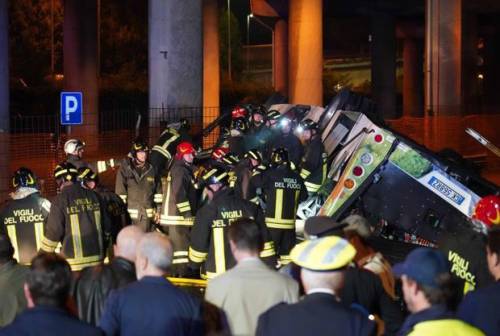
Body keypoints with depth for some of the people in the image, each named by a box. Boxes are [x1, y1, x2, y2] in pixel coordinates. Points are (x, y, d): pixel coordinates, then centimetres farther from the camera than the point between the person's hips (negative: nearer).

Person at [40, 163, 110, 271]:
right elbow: (106, 227, 12)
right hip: (96, 259, 5)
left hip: (74, 262, -5)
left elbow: (53, 231, -9)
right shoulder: (94, 196, 8)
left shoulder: (60, 200, -7)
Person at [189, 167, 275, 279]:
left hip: (217, 275, -3)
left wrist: (193, 266, 13)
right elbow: (265, 241, 3)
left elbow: (198, 245, -5)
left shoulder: (207, 211, -9)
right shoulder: (250, 208, 2)